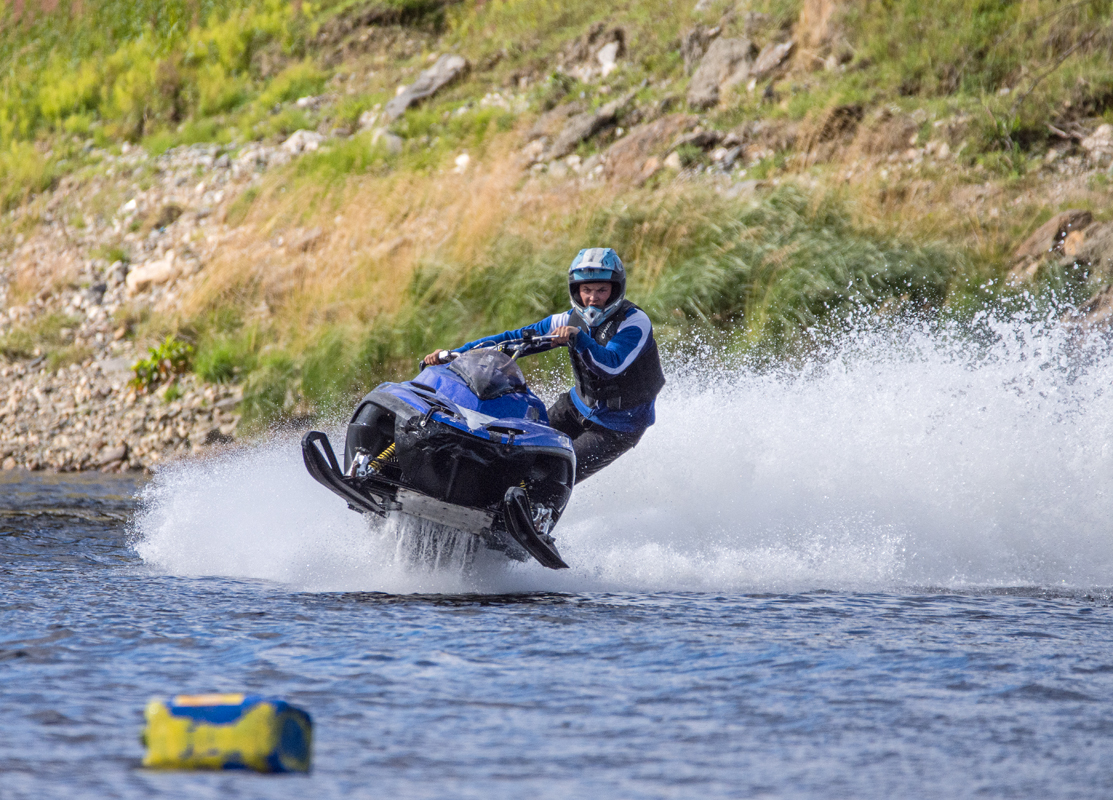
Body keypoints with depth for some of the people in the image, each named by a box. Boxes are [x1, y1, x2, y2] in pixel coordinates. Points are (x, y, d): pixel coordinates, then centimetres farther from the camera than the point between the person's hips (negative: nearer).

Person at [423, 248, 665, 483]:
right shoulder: (571, 320, -5)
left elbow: (611, 365, -37)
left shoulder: (635, 322, -22)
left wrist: (579, 338, -52)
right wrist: (452, 355, -9)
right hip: (577, 406, 6)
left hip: (618, 426, -6)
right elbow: (514, 338, -4)